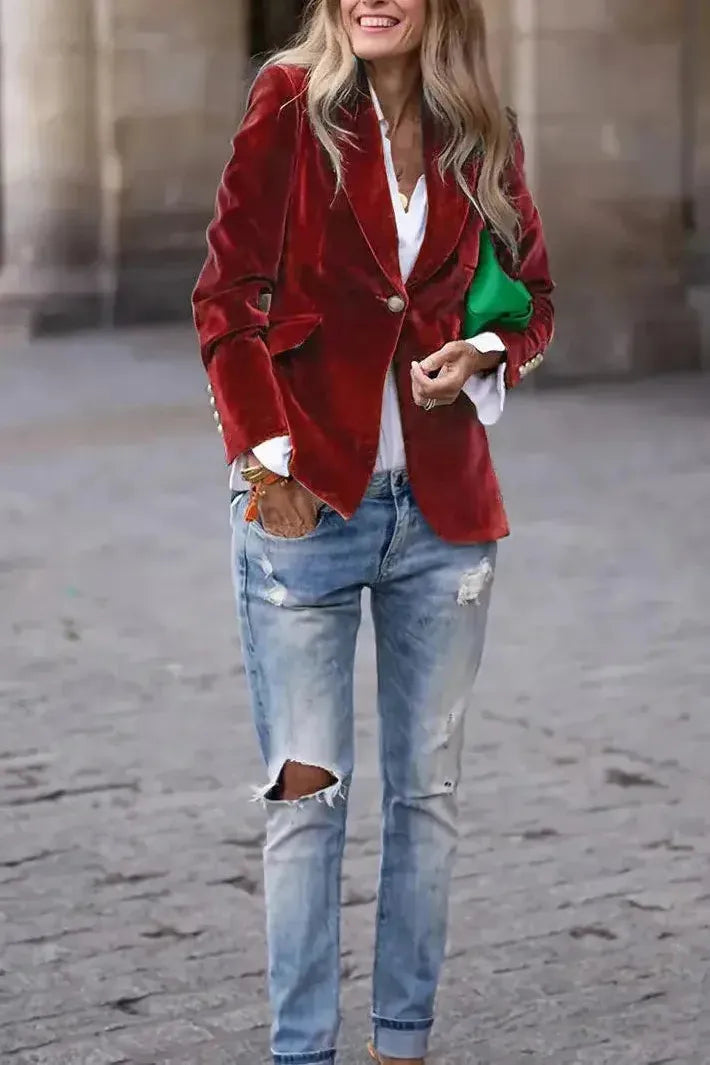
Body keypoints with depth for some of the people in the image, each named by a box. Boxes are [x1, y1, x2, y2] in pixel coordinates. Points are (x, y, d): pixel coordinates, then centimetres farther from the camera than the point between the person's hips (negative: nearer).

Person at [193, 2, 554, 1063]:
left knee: (428, 790, 9)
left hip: (441, 506, 3)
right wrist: (266, 453, -11)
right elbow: (228, 297, -4)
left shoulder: (482, 136, 6)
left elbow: (533, 295, 17)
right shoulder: (291, 107, -3)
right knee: (307, 788, -1)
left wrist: (482, 356, -4)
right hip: (307, 497, -3)